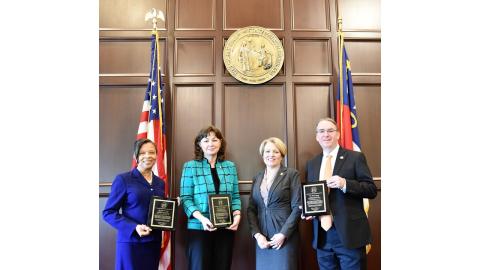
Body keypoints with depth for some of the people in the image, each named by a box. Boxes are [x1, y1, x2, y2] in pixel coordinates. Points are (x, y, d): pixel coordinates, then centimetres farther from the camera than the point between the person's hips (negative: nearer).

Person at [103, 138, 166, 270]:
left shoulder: (160, 182, 10)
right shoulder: (123, 179, -7)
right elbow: (108, 212, -9)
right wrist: (133, 227, -21)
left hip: (154, 241, 5)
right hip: (130, 241, -5)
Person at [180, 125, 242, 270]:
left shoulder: (230, 166, 8)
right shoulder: (190, 166, -1)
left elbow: (235, 196, 9)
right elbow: (185, 198, -5)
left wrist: (237, 215, -8)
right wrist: (201, 218, -19)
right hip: (199, 227, -3)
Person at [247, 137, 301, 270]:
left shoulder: (291, 174, -1)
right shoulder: (257, 177, 11)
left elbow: (297, 207, -7)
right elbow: (251, 209, 7)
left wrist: (283, 234, -13)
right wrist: (257, 234, -5)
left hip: (285, 236, -3)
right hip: (262, 237, 4)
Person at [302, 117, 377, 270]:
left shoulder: (355, 157, -2)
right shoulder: (311, 164, 12)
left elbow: (372, 190, -6)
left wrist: (345, 184, -20)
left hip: (349, 234, -4)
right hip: (322, 235, 4)